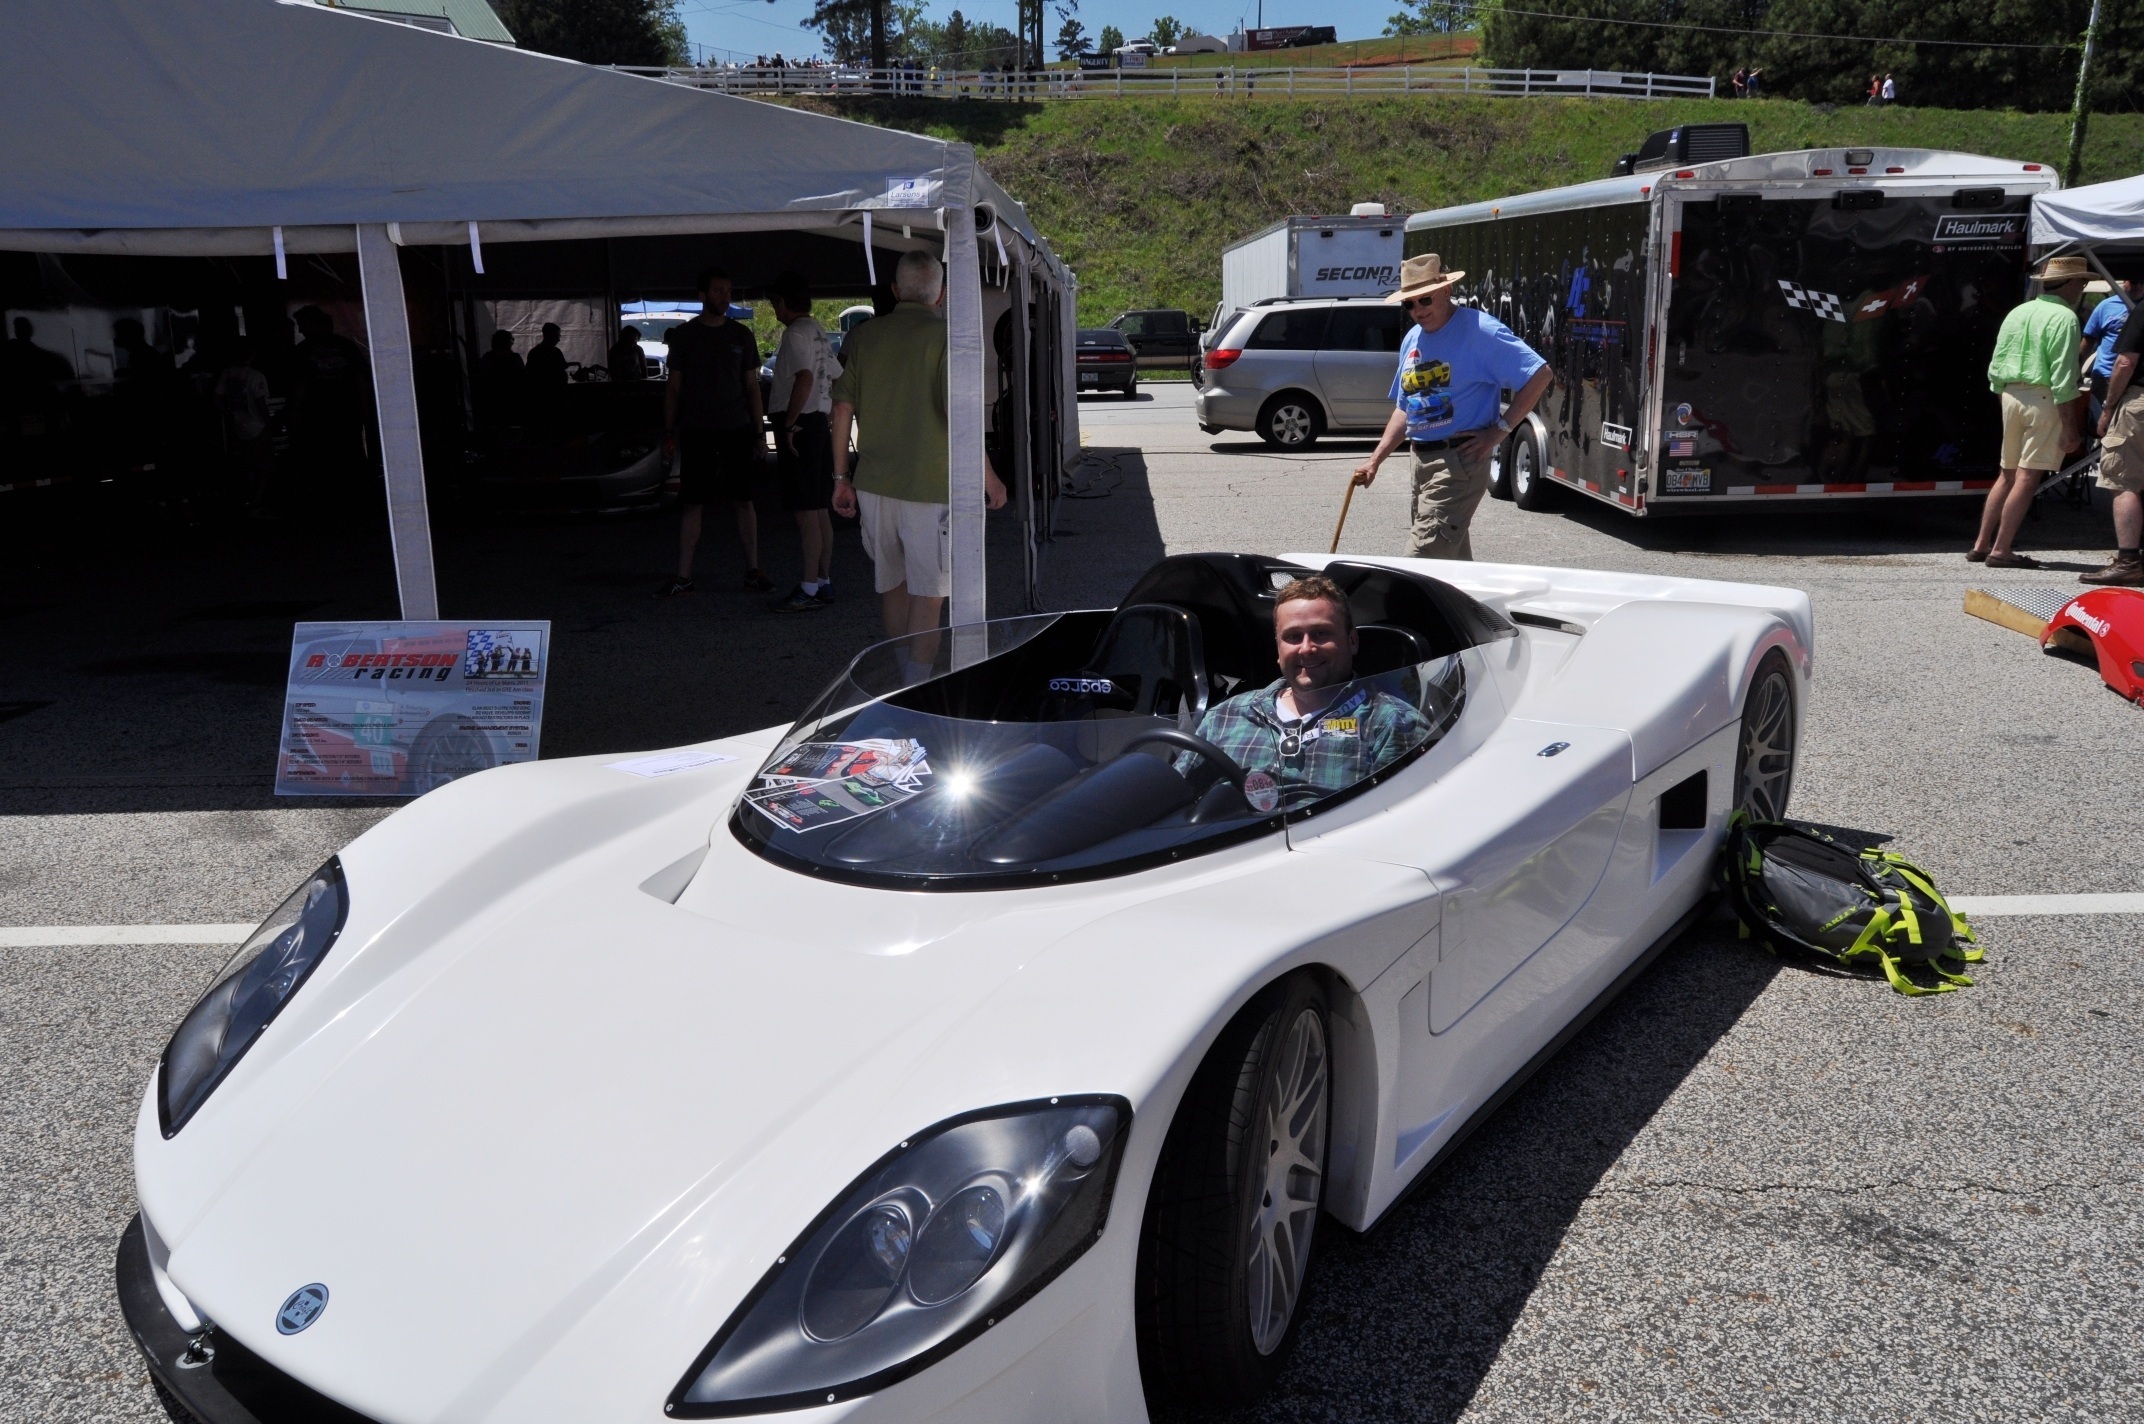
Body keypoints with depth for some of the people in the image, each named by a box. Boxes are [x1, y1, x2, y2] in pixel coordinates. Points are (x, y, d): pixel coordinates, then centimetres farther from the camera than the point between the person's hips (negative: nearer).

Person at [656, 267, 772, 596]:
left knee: (743, 501, 3)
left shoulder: (741, 334, 8)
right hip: (696, 432, -1)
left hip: (737, 430, 1)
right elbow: (673, 386, 8)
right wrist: (669, 431, 1)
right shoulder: (684, 334, 6)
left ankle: (752, 571, 12)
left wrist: (758, 432, 3)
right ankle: (683, 577, 4)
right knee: (692, 504, 0)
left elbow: (752, 386, 9)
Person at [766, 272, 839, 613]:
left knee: (805, 511, -9)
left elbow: (804, 378, -25)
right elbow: (834, 382, 21)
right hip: (819, 423, 10)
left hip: (799, 424, -10)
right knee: (820, 509, 12)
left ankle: (809, 589, -8)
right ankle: (824, 582, 18)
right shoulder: (820, 333, 17)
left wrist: (790, 423, -20)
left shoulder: (795, 333, -12)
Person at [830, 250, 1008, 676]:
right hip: (928, 485, -5)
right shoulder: (944, 336, -8)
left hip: (873, 482, 5)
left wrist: (841, 477, 11)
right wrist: (988, 477, -5)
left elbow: (842, 408, 5)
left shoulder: (864, 336, 7)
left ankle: (905, 677, 31)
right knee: (927, 593, 1)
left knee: (892, 583, 18)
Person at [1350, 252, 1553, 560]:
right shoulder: (1412, 340, 13)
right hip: (1422, 460, 8)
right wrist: (1375, 460, 13)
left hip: (1459, 459, -8)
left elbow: (1540, 374, -14)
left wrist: (1499, 430, -16)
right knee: (1453, 559, 15)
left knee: (1421, 563, -14)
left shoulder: (1479, 330, -11)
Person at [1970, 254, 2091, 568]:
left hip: (2011, 395, 7)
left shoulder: (2017, 312, 13)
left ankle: (1981, 544, 15)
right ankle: (2000, 550, -7)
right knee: (2027, 477, -5)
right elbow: (2063, 378, -15)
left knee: (2007, 474, 15)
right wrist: (2070, 426, -13)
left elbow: (1995, 367, 14)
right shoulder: (2064, 318, -10)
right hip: (2043, 399, -7)